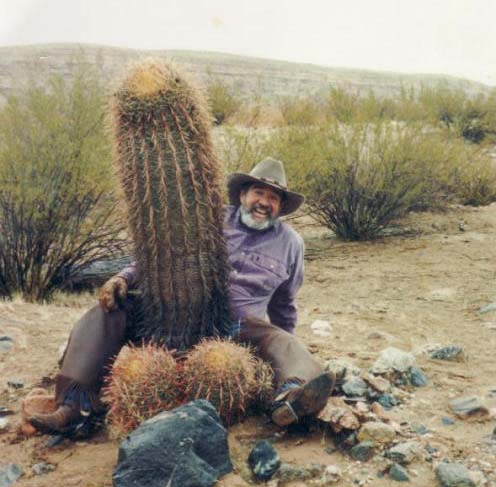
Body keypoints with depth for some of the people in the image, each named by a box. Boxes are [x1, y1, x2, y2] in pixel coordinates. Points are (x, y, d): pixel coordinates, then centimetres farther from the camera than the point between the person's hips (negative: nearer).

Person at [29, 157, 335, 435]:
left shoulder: (290, 243, 11)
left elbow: (284, 303, 24)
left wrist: (283, 349, 25)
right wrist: (125, 278, -8)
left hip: (241, 326, 0)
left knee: (285, 343, -31)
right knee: (109, 312, -19)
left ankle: (291, 396, -65)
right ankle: (76, 404, -28)